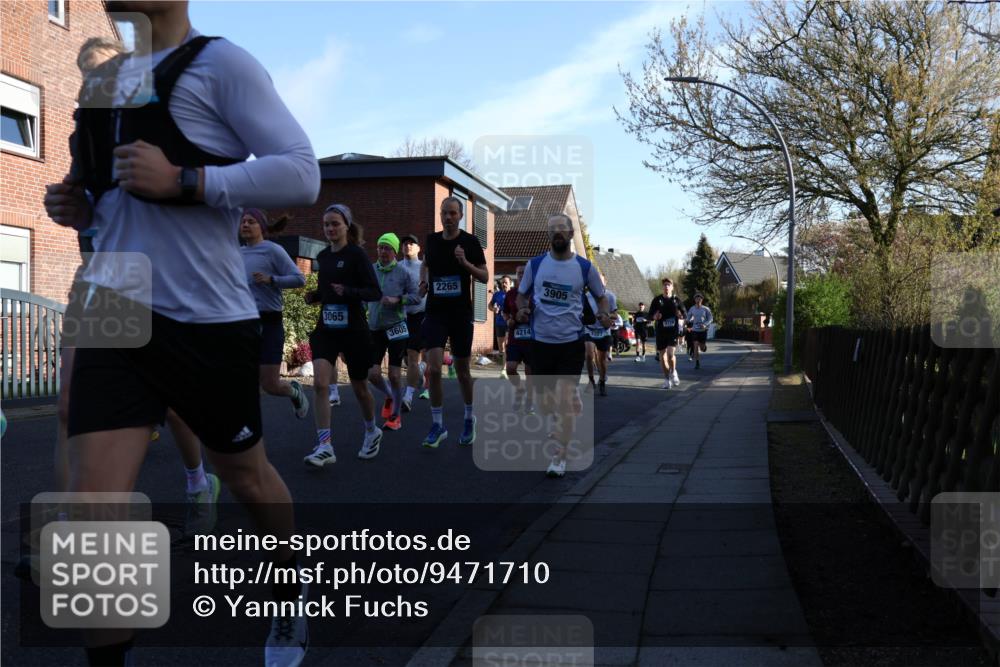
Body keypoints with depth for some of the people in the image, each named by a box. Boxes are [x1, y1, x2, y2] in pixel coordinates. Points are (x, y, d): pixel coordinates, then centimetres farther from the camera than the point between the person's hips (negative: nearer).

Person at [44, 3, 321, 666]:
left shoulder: (220, 63, -7)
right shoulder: (108, 76, 15)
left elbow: (301, 174, -16)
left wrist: (183, 180, -23)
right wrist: (79, 208, 5)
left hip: (209, 319, -5)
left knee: (247, 475, 16)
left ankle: (292, 603, 44)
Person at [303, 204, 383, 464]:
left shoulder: (356, 254, -8)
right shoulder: (322, 256, 9)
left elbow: (376, 293, -12)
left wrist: (347, 292, -27)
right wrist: (313, 296, 2)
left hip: (353, 329, -4)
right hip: (325, 328, 4)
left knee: (359, 387, 11)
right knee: (320, 384, -15)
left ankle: (372, 432, 37)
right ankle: (325, 446, -14)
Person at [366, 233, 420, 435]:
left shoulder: (403, 273, -3)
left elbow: (416, 296, -3)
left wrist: (397, 300, -18)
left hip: (396, 327, -3)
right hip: (375, 328, 3)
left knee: (394, 375, -1)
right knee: (373, 374, -3)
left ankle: (395, 416, 14)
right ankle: (389, 396, 30)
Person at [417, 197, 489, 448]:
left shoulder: (470, 242, -3)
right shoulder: (431, 240, 5)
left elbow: (485, 277, -3)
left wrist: (465, 263, -19)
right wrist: (423, 281, 4)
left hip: (461, 313, -1)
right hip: (435, 312, 1)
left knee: (462, 370, 10)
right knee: (433, 368, -12)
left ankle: (469, 418, 32)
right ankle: (437, 425, -1)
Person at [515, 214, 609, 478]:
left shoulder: (585, 267, -1)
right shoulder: (535, 264, 3)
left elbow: (601, 296, 12)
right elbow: (522, 293, 15)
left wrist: (604, 315, -9)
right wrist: (522, 310, -7)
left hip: (571, 342, -2)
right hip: (541, 341, 2)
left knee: (565, 401, -10)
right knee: (546, 401, 12)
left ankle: (560, 456, 0)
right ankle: (555, 432, 41)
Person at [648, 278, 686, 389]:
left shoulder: (676, 300, 5)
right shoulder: (657, 300, 5)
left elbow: (683, 315, 12)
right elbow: (650, 315, 8)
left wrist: (680, 316, -11)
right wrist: (655, 317, -14)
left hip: (673, 330, -2)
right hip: (660, 331, 2)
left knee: (671, 353, -18)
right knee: (662, 355, 5)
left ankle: (673, 373, 8)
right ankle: (666, 379, 20)